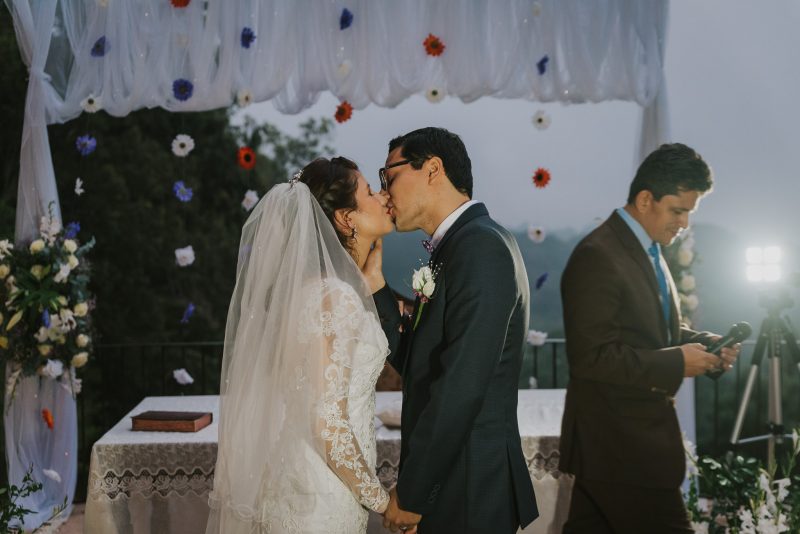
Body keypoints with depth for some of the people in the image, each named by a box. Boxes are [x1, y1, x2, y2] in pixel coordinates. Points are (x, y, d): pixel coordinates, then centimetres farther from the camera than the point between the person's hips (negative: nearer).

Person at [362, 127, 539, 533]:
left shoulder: (481, 245, -17)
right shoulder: (457, 247, 12)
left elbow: (462, 386, -24)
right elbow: (418, 365, 10)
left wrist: (411, 493, -18)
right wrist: (375, 285, 3)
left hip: (468, 494, -8)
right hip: (448, 478, 8)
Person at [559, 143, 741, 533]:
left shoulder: (648, 251, 13)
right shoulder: (597, 257, -18)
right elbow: (592, 357, -22)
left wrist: (703, 343, 3)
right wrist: (677, 363, -19)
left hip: (625, 437, 9)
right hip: (620, 444, -9)